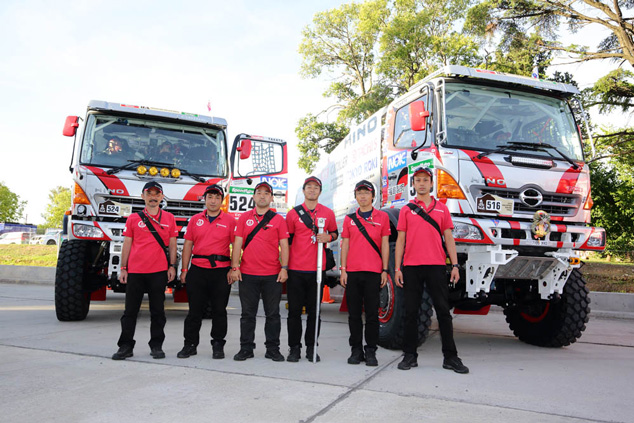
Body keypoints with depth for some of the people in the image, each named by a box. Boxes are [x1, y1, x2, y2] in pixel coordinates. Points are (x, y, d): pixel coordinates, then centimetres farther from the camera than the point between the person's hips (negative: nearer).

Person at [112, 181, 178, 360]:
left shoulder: (169, 218, 8)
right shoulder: (133, 219, 7)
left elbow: (172, 244, 8)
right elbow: (127, 245, 8)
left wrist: (172, 266, 1)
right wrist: (123, 268, 3)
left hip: (159, 271, 0)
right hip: (135, 271, 0)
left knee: (158, 310, 6)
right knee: (130, 310, 6)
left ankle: (156, 346, 16)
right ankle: (126, 346, 15)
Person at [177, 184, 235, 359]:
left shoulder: (230, 221, 2)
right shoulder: (195, 220, 10)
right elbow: (188, 245, 10)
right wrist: (184, 269, 5)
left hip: (221, 271, -2)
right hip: (197, 270, 2)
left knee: (219, 310, 6)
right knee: (194, 310, 7)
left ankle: (218, 345, 18)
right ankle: (190, 344, 19)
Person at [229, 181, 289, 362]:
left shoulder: (278, 219, 5)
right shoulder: (244, 218, 8)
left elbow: (284, 245, 3)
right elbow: (237, 243, 5)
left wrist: (284, 268, -6)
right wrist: (234, 267, -2)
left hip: (272, 275, 0)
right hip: (247, 274, 1)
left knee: (273, 314, 6)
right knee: (248, 313, 8)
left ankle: (272, 349, 17)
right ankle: (246, 348, 19)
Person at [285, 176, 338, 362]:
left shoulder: (328, 213, 7)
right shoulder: (293, 213, 4)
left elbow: (335, 233, 19)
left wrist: (328, 237, -6)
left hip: (317, 269, 1)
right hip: (295, 269, 0)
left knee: (314, 311, 8)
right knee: (294, 310, 3)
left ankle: (311, 348, 19)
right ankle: (294, 348, 14)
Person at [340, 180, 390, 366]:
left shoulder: (382, 217, 6)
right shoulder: (349, 219, 11)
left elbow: (385, 244, 4)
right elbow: (345, 245, 10)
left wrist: (385, 270, -1)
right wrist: (343, 270, 2)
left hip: (373, 272, -2)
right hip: (352, 272, 2)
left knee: (372, 314, 1)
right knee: (354, 314, 7)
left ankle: (371, 351, 12)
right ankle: (356, 350, 17)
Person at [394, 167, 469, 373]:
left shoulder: (441, 208, 12)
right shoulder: (406, 210, 10)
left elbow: (448, 238, 9)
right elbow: (400, 240, 7)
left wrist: (455, 265, 0)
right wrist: (397, 268, 0)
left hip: (436, 266, 0)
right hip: (411, 267, 0)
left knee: (443, 311, 2)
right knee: (411, 312, 5)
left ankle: (450, 357, 10)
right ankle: (410, 356, 14)